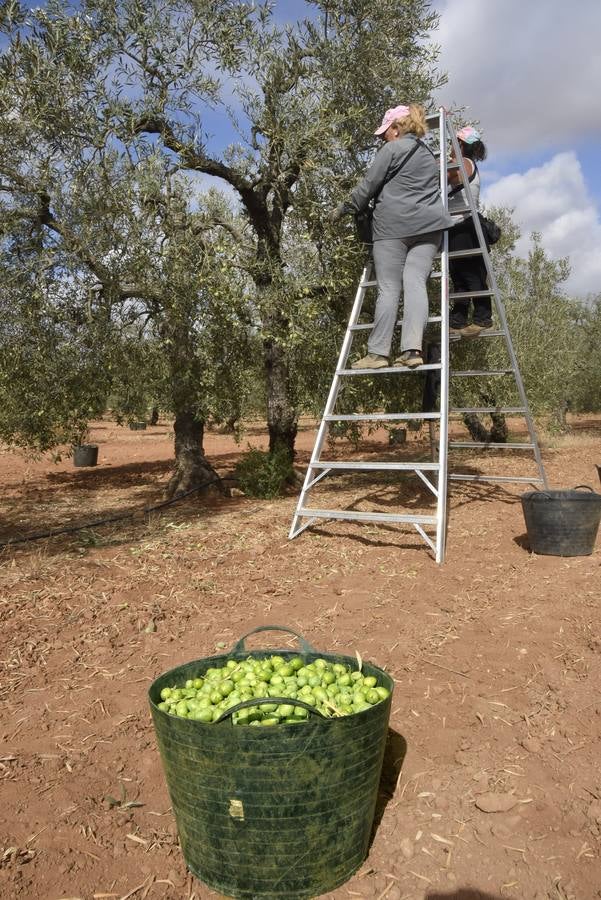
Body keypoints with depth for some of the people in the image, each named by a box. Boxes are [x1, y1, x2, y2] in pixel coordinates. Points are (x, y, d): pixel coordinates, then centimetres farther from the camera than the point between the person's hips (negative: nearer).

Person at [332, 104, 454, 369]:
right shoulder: (428, 154, 24)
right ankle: (412, 349, -20)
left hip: (393, 226, -5)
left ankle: (377, 352, -9)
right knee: (415, 282, -6)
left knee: (389, 289, -7)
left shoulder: (392, 150, 1)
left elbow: (368, 186, 2)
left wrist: (345, 208, 15)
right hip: (427, 225, 6)